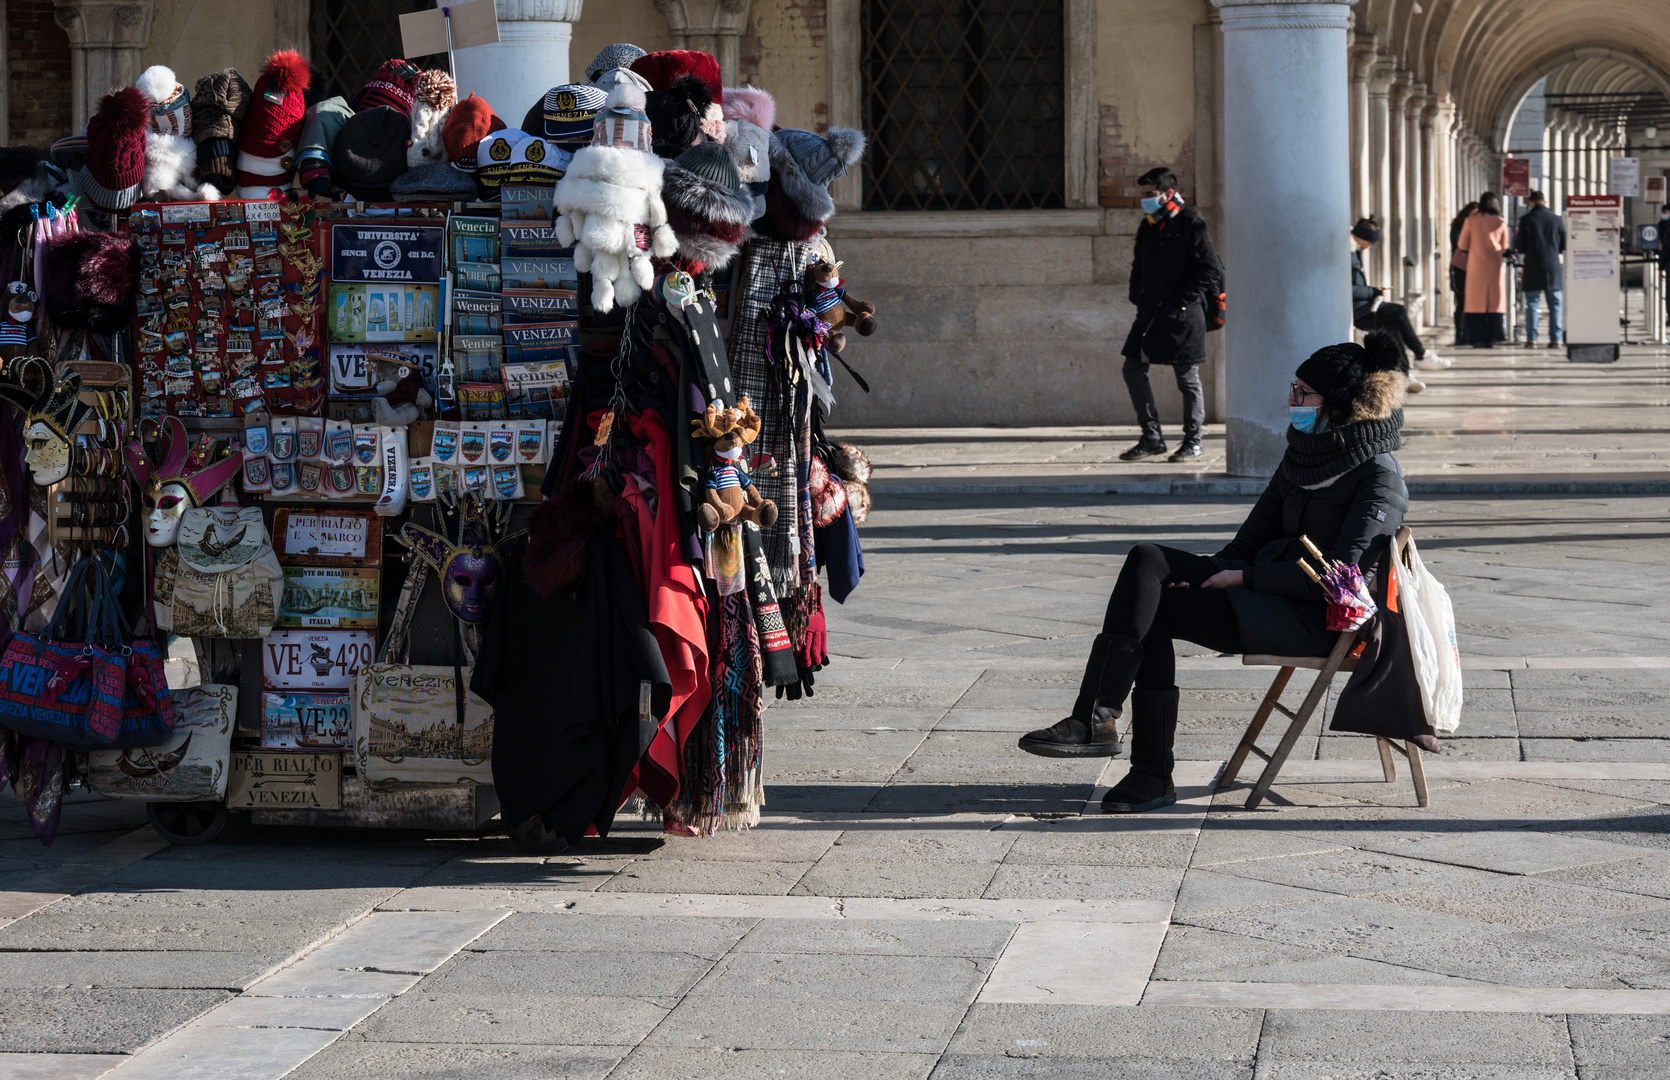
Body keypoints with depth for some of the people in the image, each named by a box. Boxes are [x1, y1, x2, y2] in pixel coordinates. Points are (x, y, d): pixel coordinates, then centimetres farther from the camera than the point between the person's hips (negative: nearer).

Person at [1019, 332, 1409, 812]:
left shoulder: (1378, 476, -11)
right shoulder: (1304, 455, 15)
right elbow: (1256, 535, 15)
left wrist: (1243, 578, -15)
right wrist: (1210, 574, -4)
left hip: (1317, 618, -8)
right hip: (1264, 588, 8)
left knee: (1151, 609, -19)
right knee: (1147, 559, -14)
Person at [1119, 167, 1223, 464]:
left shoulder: (1190, 225, -9)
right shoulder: (1147, 227, 13)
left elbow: (1212, 270, -12)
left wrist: (1182, 300, -15)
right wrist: (1138, 299, 9)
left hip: (1183, 317, -7)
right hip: (1151, 314, 7)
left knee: (1187, 378, 1)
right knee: (1133, 369, 2)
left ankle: (1193, 441, 12)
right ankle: (1152, 438, 9)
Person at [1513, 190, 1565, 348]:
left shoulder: (1526, 219, -6)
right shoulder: (1556, 219, 2)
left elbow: (1520, 248, -4)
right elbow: (1564, 246, 7)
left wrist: (1516, 236, 16)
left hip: (1533, 269, -2)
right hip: (1553, 268, 2)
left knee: (1532, 305, 4)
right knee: (1554, 305, 7)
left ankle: (1531, 338, 0)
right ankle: (1556, 339, 3)